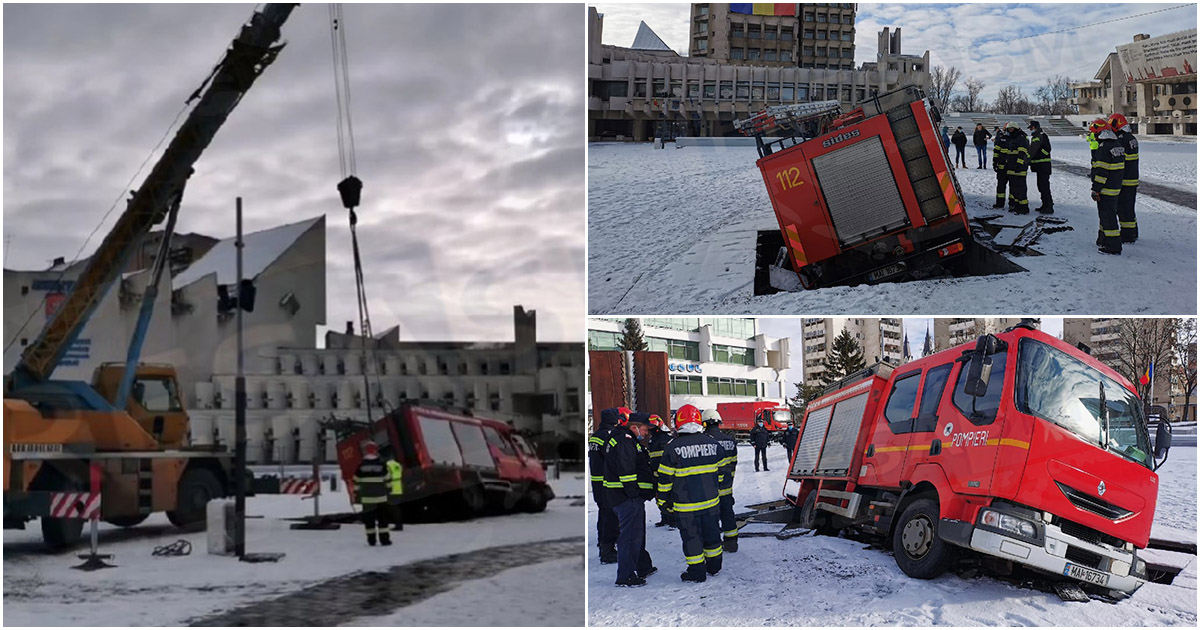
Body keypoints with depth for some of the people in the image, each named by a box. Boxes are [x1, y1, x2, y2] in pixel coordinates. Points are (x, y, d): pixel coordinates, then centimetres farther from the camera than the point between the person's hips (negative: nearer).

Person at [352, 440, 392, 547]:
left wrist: (356, 495, 10)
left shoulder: (361, 466, -2)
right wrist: (388, 491, 16)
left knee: (369, 519, 6)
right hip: (380, 497, 0)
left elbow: (357, 482, 1)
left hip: (366, 498, 0)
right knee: (382, 518, 3)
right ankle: (384, 539, 1)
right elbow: (387, 480, 3)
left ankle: (371, 540, 7)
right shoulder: (381, 465, -2)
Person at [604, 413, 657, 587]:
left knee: (637, 532, 22)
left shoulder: (625, 440, 19)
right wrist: (634, 493, -24)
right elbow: (626, 470, -25)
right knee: (631, 535, -9)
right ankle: (625, 576, -6)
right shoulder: (624, 441, -16)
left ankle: (643, 567, 35)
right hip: (627, 497, -11)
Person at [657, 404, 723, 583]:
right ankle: (714, 566, 32)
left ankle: (697, 571, 13)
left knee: (691, 535, 7)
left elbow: (665, 479, -9)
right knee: (711, 532, 19)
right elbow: (720, 472, 11)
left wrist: (665, 500, 4)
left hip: (686, 504, -5)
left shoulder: (673, 448, -14)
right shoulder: (712, 444, 0)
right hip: (711, 501, 5)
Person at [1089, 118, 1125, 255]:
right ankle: (1103, 241, 31)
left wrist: (1095, 190, -18)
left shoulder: (1104, 149, -20)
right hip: (1115, 187, 10)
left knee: (1107, 216, -5)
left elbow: (1101, 172, -22)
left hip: (1106, 190, -10)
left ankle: (1113, 246, -4)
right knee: (1108, 214, 20)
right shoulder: (1118, 145, 11)